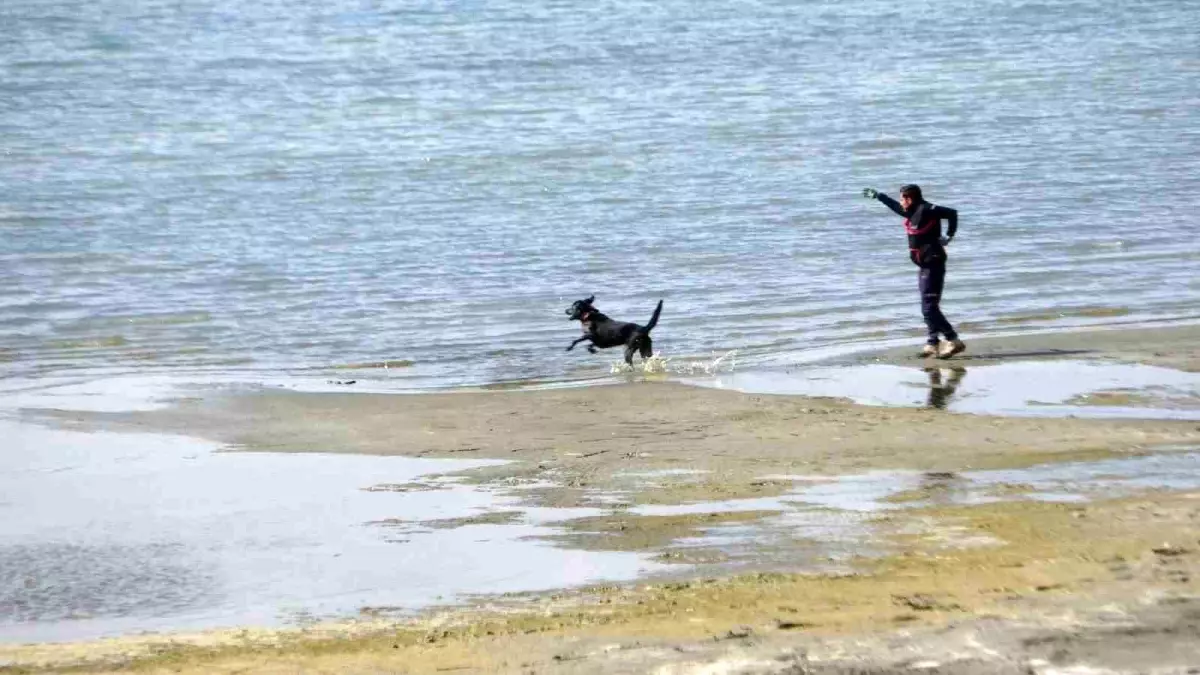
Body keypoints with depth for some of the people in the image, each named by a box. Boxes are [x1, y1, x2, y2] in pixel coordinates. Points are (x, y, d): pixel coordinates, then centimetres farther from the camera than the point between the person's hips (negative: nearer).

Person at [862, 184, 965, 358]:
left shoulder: (926, 210, -15)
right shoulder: (913, 212, 13)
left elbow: (951, 213, -23)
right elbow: (896, 206, 32)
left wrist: (949, 236, -19)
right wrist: (877, 195, 41)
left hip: (933, 265, -10)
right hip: (925, 266, 10)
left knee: (929, 307, -14)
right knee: (928, 307, 12)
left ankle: (954, 341, -16)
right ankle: (933, 344, 18)